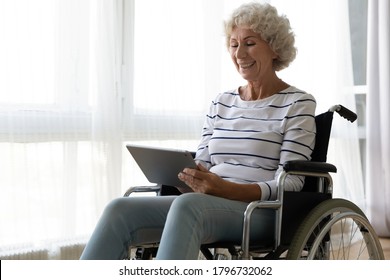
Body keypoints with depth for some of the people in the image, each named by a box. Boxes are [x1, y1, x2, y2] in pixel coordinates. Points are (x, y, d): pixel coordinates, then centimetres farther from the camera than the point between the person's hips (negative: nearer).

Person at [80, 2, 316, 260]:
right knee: (120, 210, -20)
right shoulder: (221, 103, 21)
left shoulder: (298, 104, 4)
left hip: (260, 212, -5)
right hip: (208, 203, 6)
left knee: (187, 205, -38)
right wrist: (182, 175, -7)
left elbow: (290, 184, -6)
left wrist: (227, 189, -22)